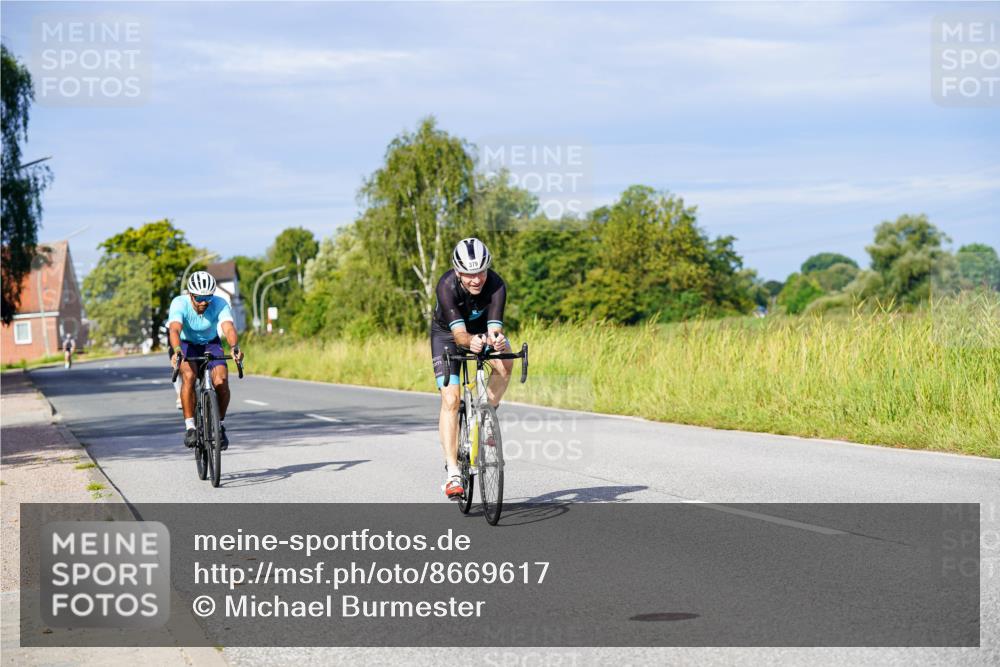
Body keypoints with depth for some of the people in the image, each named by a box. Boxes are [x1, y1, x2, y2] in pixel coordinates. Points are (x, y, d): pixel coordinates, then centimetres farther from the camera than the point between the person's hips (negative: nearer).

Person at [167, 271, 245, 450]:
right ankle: (190, 427, -21)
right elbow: (175, 329, -45)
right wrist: (177, 351, -64)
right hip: (185, 343, -1)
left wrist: (235, 347, -62)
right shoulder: (179, 303, -29)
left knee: (221, 381, -22)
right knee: (189, 376, -31)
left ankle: (220, 425, 1)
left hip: (211, 343, 1)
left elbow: (229, 328, -41)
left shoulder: (220, 304, -26)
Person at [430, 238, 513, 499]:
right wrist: (470, 341, -64)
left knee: (505, 364, -30)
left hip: (482, 329, 2)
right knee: (451, 399, -15)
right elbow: (458, 332, -41)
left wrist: (496, 340, -62)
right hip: (447, 333, -2)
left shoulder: (496, 285, -31)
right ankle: (452, 473, -15)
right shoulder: (447, 286, -35)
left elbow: (494, 327, -39)